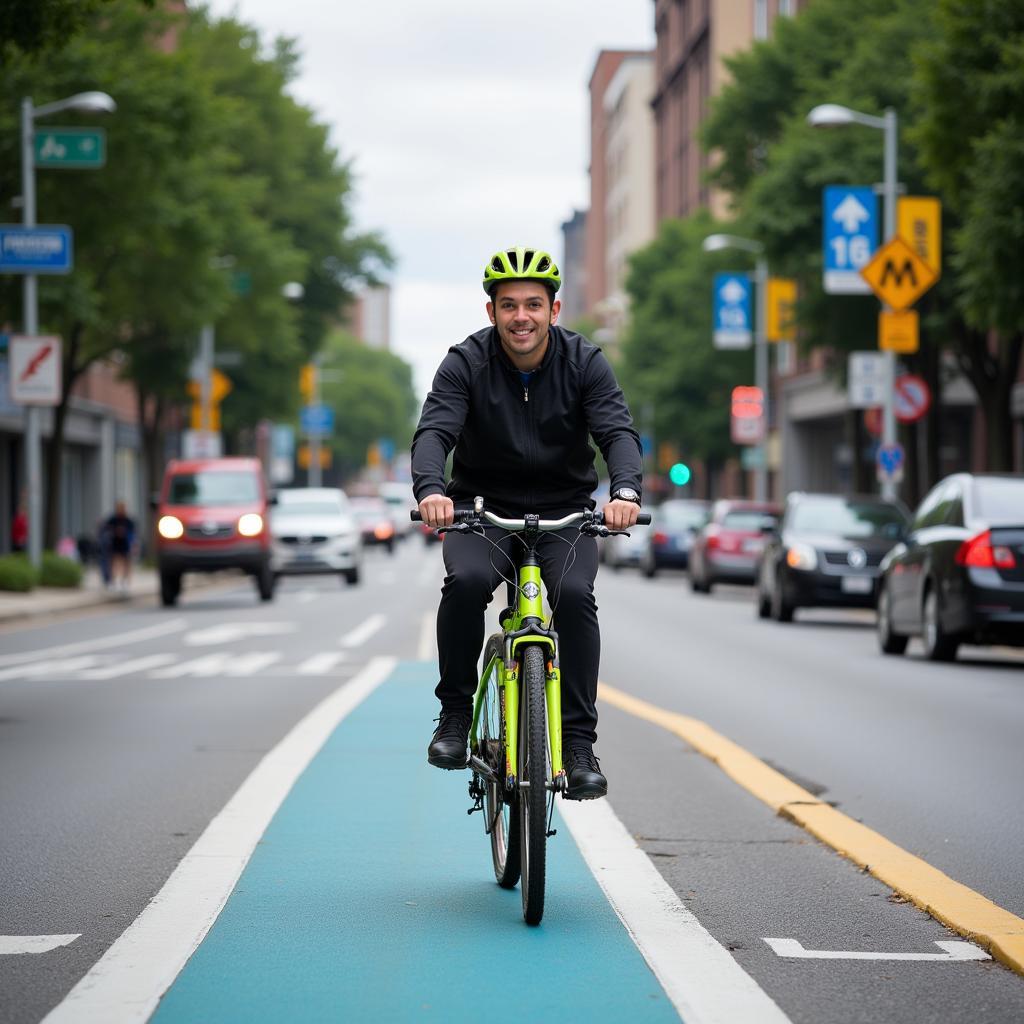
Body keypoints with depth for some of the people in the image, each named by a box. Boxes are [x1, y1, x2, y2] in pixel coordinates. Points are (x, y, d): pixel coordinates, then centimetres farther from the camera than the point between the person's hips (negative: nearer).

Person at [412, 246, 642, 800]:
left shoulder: (584, 361, -9)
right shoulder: (466, 362, -11)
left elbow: (618, 431, -20)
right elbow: (434, 431, -24)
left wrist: (625, 490, -42)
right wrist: (431, 490, -46)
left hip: (564, 512, 1)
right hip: (484, 508, 0)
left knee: (574, 593, -27)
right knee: (466, 581, -31)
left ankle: (579, 744, -17)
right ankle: (455, 714, -11)